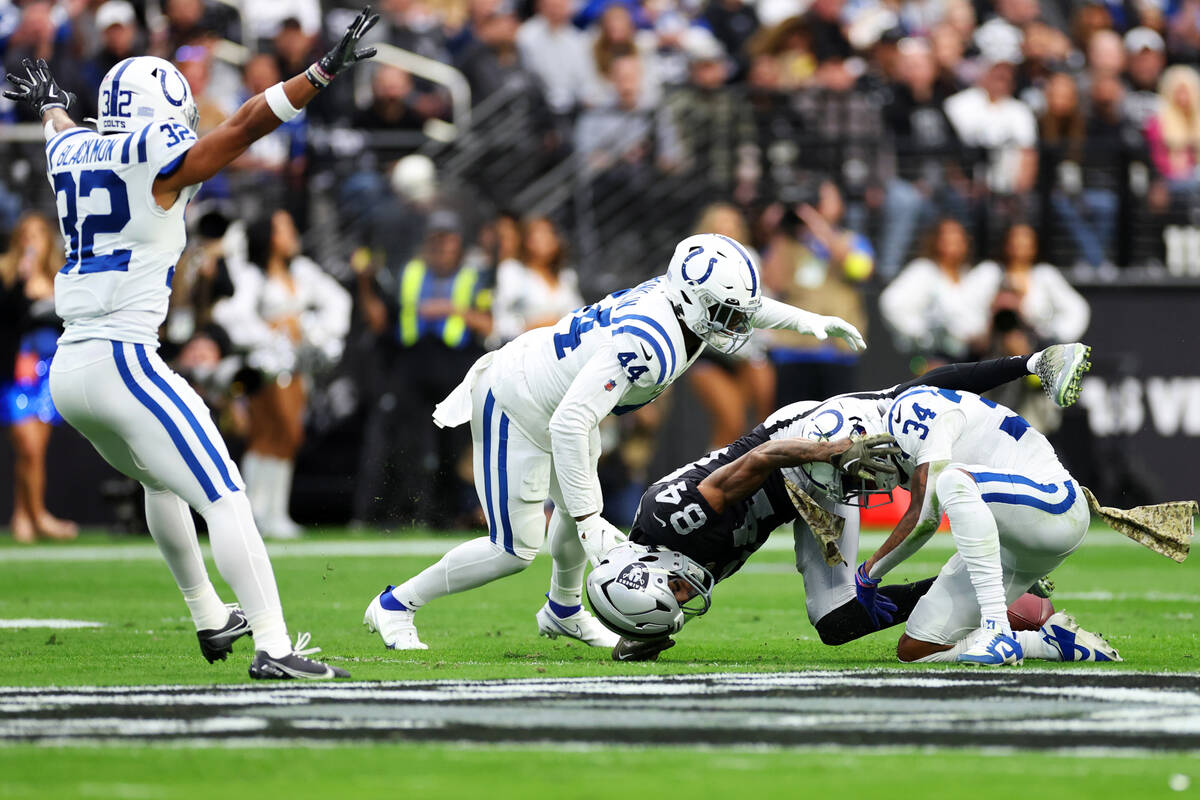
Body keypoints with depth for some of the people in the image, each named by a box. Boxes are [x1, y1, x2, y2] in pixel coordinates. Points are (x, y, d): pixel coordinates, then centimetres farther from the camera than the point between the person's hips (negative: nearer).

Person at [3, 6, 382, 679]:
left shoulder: (72, 153, 15)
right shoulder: (161, 157, -7)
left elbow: (64, 131, 39)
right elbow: (248, 124, -11)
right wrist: (326, 69, -8)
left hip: (68, 371, 9)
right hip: (122, 363, -9)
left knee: (163, 479, 30)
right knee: (224, 499, -10)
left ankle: (210, 620, 39)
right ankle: (273, 646, -19)